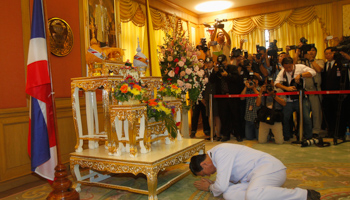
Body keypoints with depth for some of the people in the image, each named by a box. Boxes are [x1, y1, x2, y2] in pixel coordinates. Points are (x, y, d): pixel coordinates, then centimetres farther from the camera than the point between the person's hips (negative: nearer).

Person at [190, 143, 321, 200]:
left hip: (269, 167, -9)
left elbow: (222, 186, -18)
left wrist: (210, 188, 3)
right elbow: (226, 183, 29)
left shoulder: (220, 152, -16)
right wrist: (210, 183, 15)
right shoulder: (216, 154, 16)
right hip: (253, 176, 9)